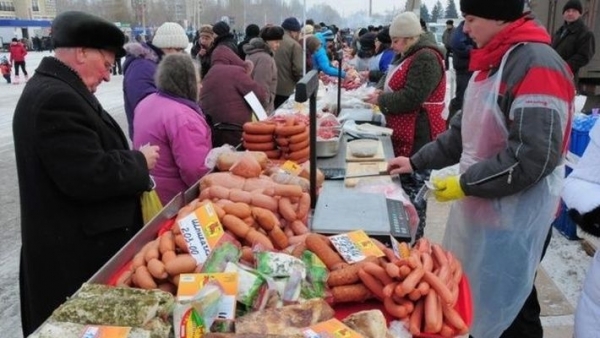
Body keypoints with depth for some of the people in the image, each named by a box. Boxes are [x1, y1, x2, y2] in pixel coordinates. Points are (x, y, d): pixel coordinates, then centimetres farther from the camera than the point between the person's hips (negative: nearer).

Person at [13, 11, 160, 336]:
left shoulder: (55, 89, 11)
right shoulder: (55, 98, -23)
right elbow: (89, 176, -29)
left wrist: (132, 163, 5)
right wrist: (139, 161, -14)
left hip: (80, 242, 10)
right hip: (74, 253, -10)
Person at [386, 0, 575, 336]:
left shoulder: (537, 64, -19)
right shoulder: (493, 62, 11)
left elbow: (533, 155, -26)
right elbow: (465, 130, 17)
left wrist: (465, 184, -19)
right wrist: (417, 161, 11)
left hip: (515, 219, -8)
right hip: (481, 208, 8)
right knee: (478, 301, 20)